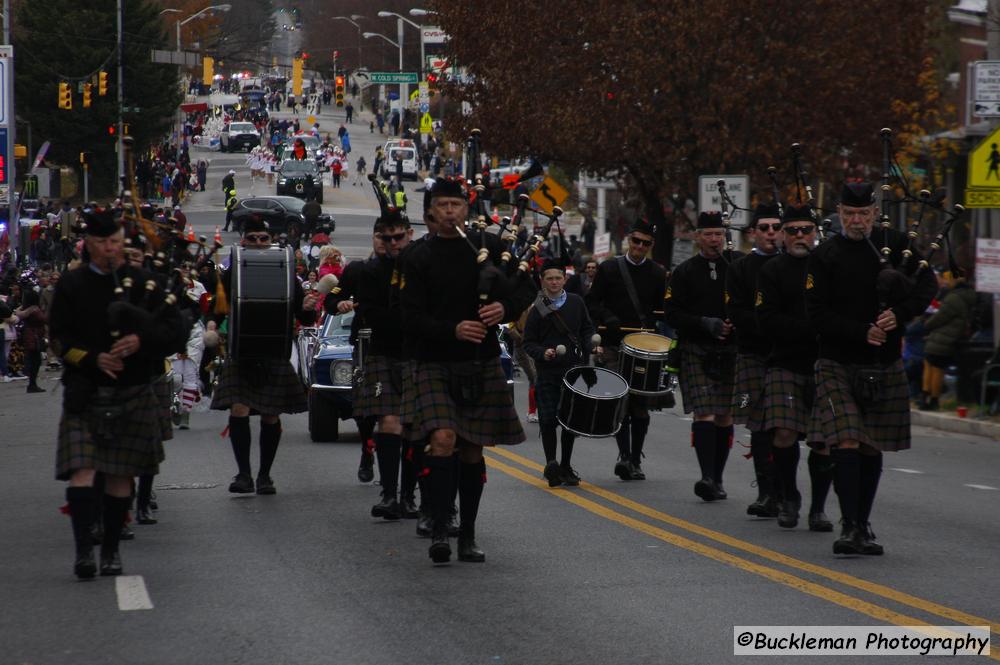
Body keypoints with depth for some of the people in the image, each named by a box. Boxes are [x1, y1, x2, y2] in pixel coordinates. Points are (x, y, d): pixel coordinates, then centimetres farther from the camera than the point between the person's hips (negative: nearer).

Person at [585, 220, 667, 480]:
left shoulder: (658, 274, 10)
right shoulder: (608, 269, 5)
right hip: (614, 346, -2)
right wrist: (608, 319, -14)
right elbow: (592, 302, 4)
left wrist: (653, 326, -8)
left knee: (640, 405, 3)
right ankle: (624, 454, -17)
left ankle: (635, 460, 9)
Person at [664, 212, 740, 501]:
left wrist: (737, 325, -10)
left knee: (725, 417, 5)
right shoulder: (684, 272, 2)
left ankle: (717, 480, 15)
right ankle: (708, 478, -22)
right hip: (696, 353, -3)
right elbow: (672, 314, -3)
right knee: (704, 413, -14)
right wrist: (706, 324, -16)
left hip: (730, 354, 3)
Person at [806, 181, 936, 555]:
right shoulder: (824, 256, -2)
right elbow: (818, 316, -7)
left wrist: (900, 314, -16)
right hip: (838, 366, -3)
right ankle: (850, 526, -13)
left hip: (884, 368, 3)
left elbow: (928, 285, 0)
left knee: (872, 449, 10)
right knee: (847, 444, -16)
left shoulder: (894, 245, 6)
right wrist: (863, 332, -18)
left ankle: (863, 525, 20)